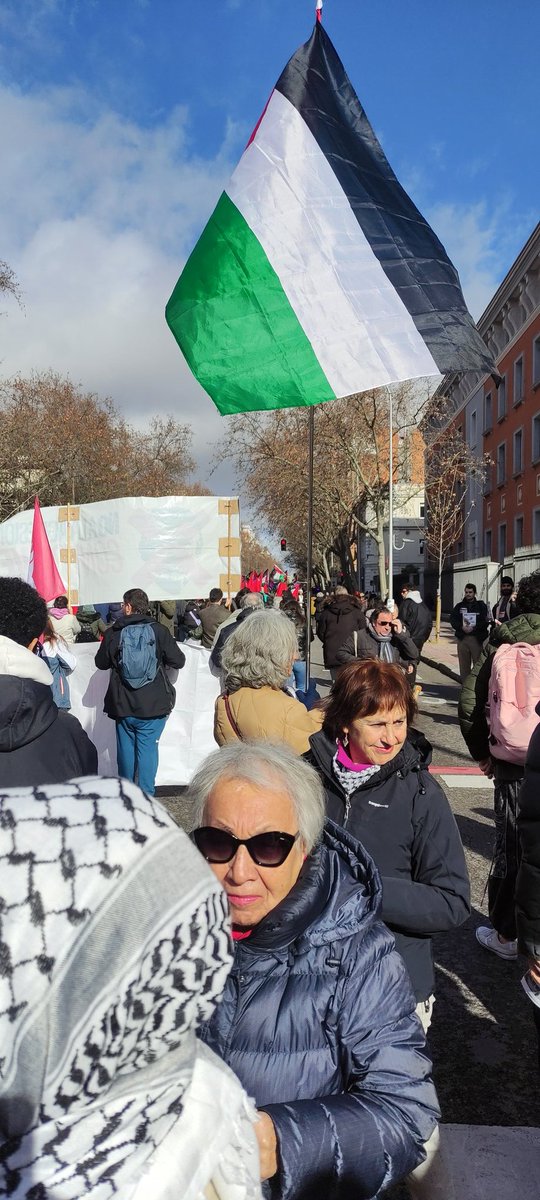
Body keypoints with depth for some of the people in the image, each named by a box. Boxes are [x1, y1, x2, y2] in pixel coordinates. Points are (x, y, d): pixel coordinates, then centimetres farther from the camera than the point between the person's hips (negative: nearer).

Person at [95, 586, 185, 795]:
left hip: (123, 705, 2)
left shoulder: (113, 633, -2)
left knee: (126, 747, 14)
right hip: (153, 706, -2)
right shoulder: (158, 631, -7)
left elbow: (101, 663, 11)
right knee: (148, 748, 2)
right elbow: (178, 661, -2)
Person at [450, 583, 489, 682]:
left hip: (477, 639, -3)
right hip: (462, 638, 3)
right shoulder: (459, 606, 14)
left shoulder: (481, 606, 7)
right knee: (464, 664, 6)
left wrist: (474, 628, -17)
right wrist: (462, 627, -14)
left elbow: (485, 621, -4)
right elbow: (453, 620, 3)